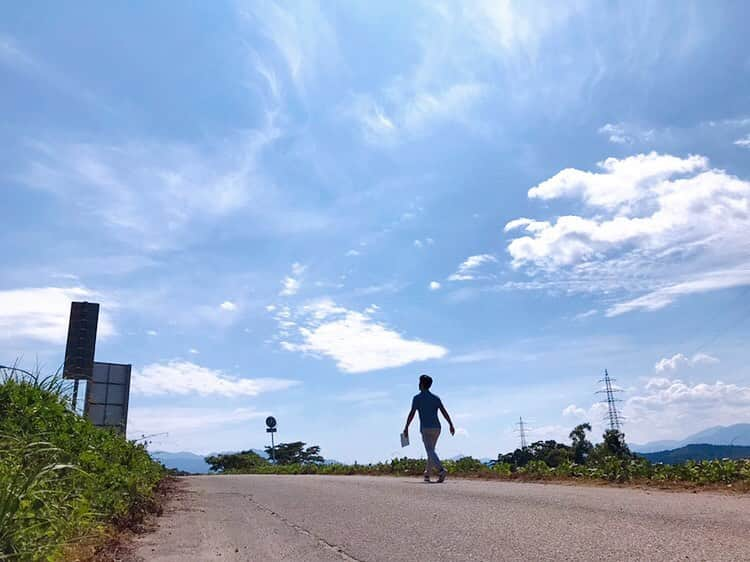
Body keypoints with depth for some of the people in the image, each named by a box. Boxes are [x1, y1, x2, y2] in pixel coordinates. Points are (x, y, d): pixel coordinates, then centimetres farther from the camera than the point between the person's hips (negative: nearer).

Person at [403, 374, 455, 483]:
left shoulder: (417, 398, -1)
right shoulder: (436, 398, 13)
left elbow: (411, 414, -6)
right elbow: (444, 412, 3)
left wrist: (406, 428, 0)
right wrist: (451, 425, 1)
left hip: (426, 428, -6)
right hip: (436, 428, 6)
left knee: (430, 451, -13)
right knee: (431, 451, 18)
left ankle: (441, 470, -34)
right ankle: (427, 474, 23)